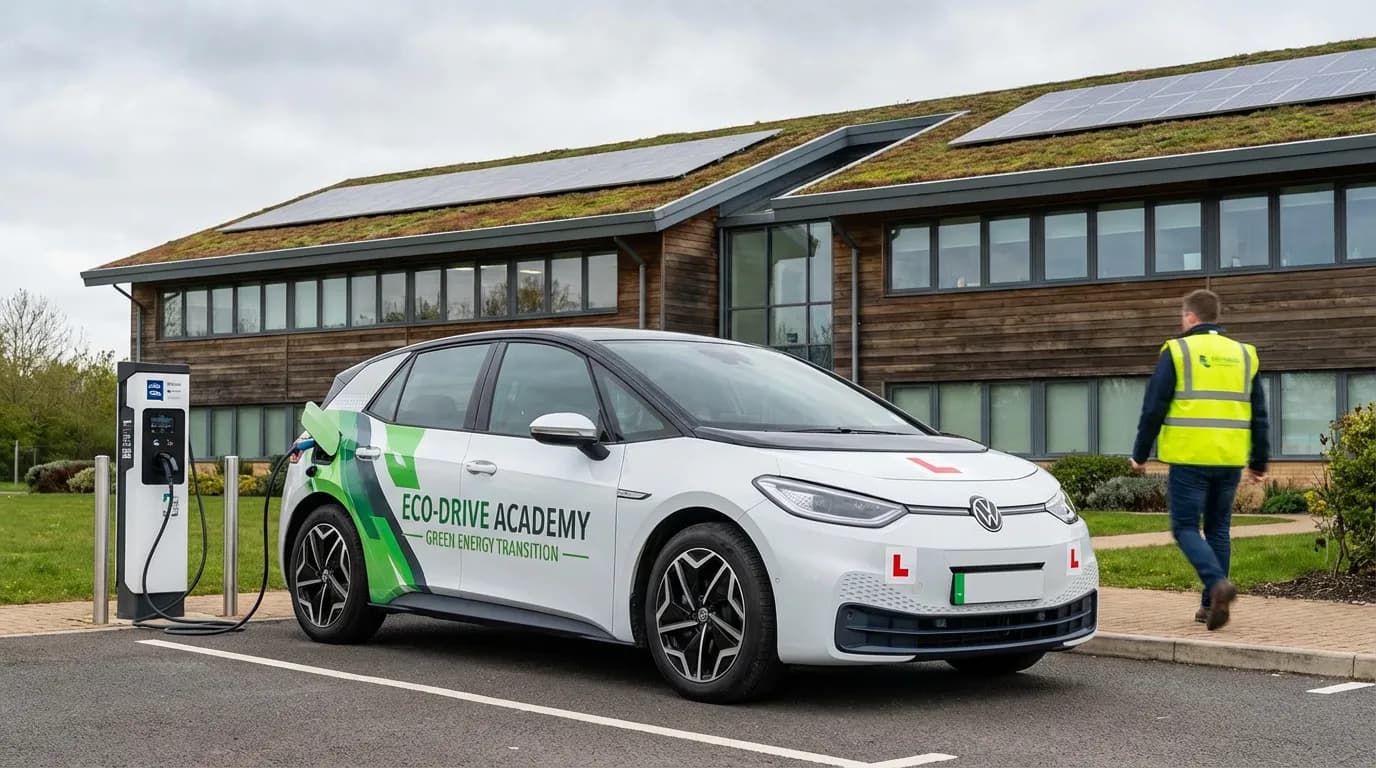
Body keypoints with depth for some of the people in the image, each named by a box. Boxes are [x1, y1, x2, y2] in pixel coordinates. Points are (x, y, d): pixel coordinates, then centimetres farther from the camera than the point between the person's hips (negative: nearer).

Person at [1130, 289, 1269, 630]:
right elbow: (1258, 415, 15)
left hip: (1189, 459, -5)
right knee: (1218, 529, 14)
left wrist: (1140, 454, 5)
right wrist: (1259, 461, 22)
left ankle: (1217, 583, -21)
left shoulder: (1177, 351, -2)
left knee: (1185, 528, 1)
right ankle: (1211, 603, 15)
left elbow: (1153, 409, -4)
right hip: (1230, 460, 5)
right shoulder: (1244, 355, 12)